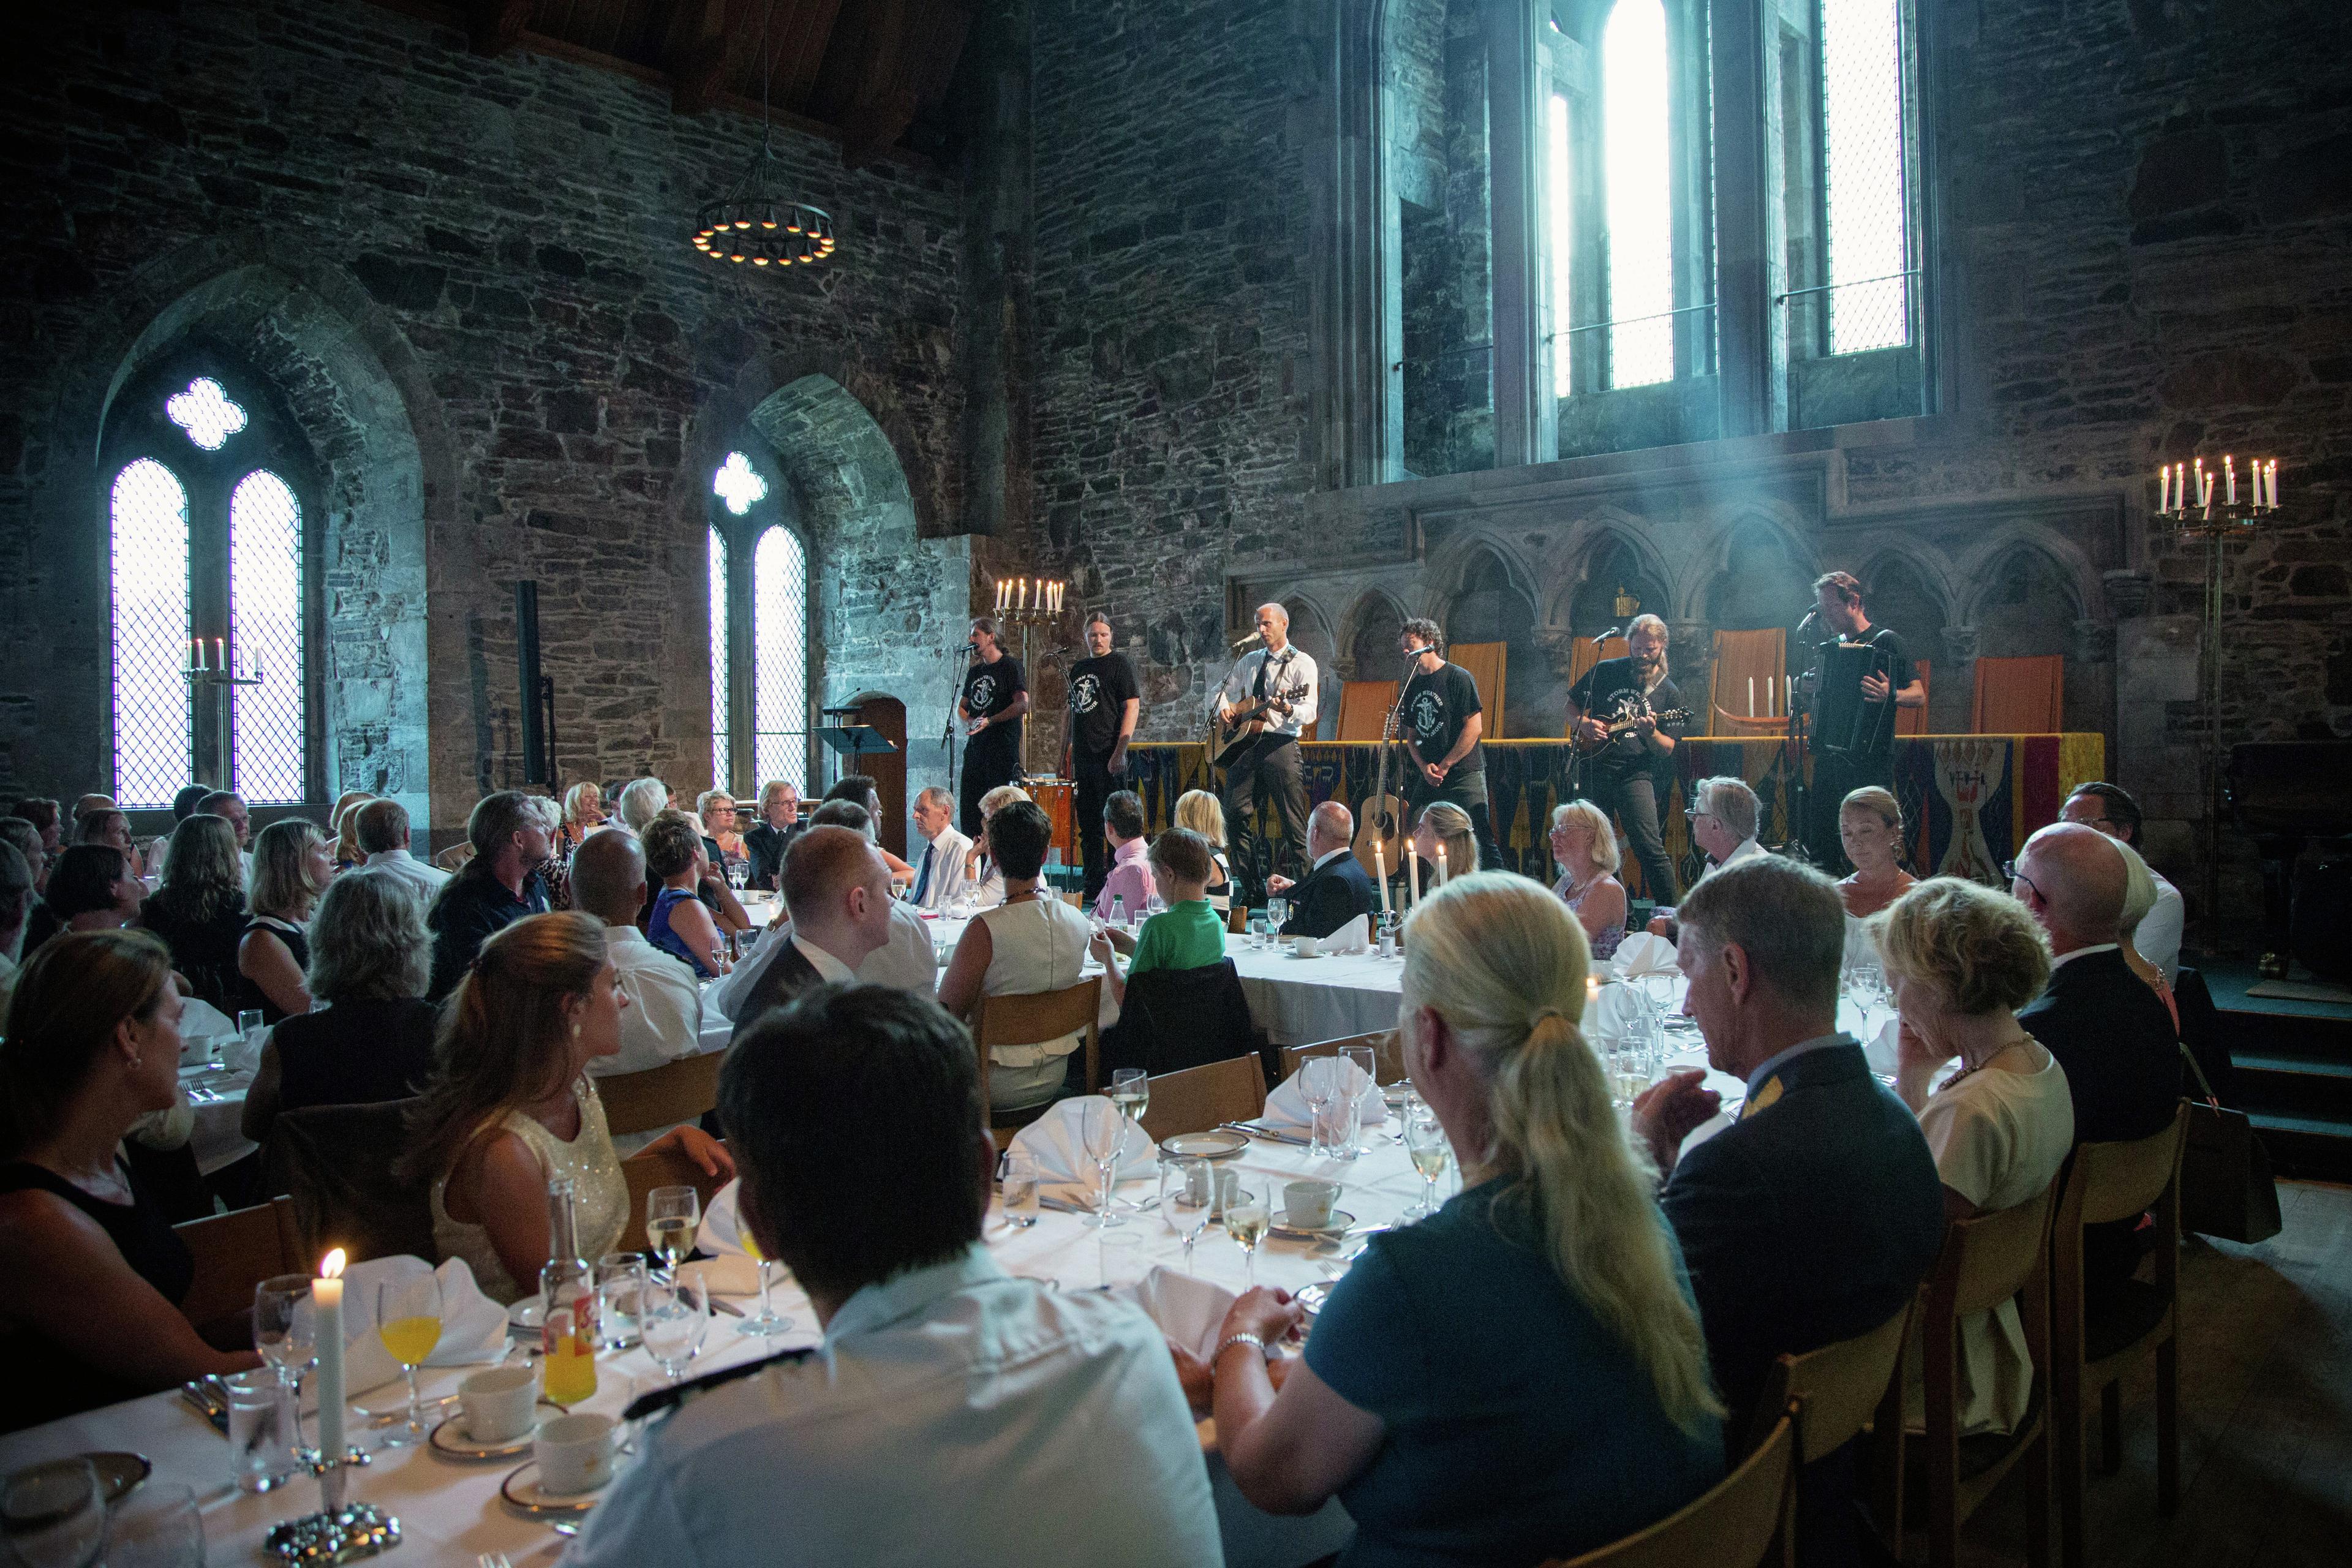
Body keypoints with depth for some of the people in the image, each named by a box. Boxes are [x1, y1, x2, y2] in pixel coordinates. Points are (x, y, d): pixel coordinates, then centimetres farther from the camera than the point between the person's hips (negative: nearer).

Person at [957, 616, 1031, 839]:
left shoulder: (1010, 666, -3)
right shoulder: (975, 672, 20)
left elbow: (1023, 705, -14)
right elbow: (961, 706, 26)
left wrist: (989, 721, -18)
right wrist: (970, 721, 4)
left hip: (1002, 751, -7)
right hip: (975, 749, 8)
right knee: (969, 811, 6)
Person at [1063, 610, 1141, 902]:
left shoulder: (1120, 663, -2)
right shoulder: (1078, 669, 18)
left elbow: (1132, 706, -10)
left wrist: (1120, 752, -19)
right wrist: (1065, 756, 17)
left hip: (1109, 758, -7)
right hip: (1082, 758, 7)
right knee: (1087, 826, 11)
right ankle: (1093, 889, 18)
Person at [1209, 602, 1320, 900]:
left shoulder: (1302, 663, 1)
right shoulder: (1249, 661, 19)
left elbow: (1309, 712, -10)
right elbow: (1219, 691, 27)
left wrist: (1286, 708, -31)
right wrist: (1222, 707, 5)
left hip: (1281, 744, -6)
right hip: (1244, 743, 6)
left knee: (1293, 823, -8)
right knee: (1235, 814, 0)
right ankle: (1252, 885, 10)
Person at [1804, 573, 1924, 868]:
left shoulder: (1885, 641, -2)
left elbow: (1920, 696, -7)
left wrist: (1891, 695, -28)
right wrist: (1809, 687, 9)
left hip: (1868, 759, -6)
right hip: (1829, 757, 7)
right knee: (1819, 842, 6)